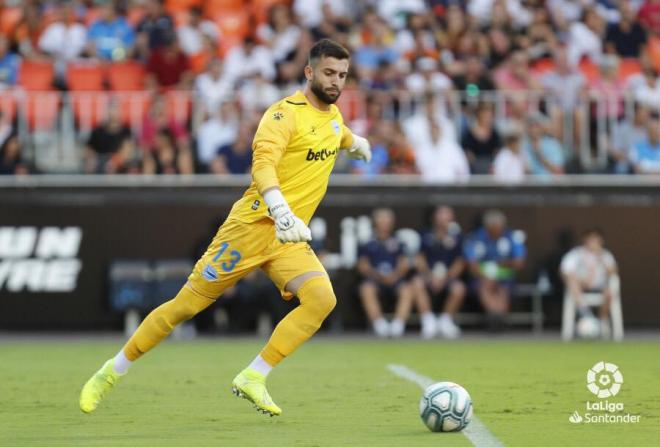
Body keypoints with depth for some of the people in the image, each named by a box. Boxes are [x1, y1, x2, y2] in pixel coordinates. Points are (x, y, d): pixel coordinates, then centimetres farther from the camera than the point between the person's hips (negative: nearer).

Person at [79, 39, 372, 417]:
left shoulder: (333, 115, 10)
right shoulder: (286, 113, -15)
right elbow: (263, 165, -33)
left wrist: (355, 142, 56)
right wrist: (281, 212, -48)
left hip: (291, 239, 6)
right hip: (254, 226, -6)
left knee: (323, 298, -20)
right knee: (187, 304, 0)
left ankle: (253, 379, -15)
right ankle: (113, 372, 17)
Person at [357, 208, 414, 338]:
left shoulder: (397, 244, 23)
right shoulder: (367, 244, 18)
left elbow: (404, 265, 11)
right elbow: (363, 266, 5)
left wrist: (395, 275, -11)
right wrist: (379, 276, -12)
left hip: (395, 280, 1)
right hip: (374, 280, -1)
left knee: (407, 289, -33)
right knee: (366, 289, -37)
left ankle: (398, 324, -39)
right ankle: (379, 323, -40)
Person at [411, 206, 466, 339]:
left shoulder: (456, 237, 6)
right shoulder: (426, 236, 7)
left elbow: (460, 263, 4)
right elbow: (419, 259, 3)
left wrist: (446, 277, -11)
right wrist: (430, 276, -13)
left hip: (449, 277, 0)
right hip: (428, 275, 0)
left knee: (459, 288, -32)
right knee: (417, 283, -33)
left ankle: (445, 320, -10)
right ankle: (428, 321, -28)